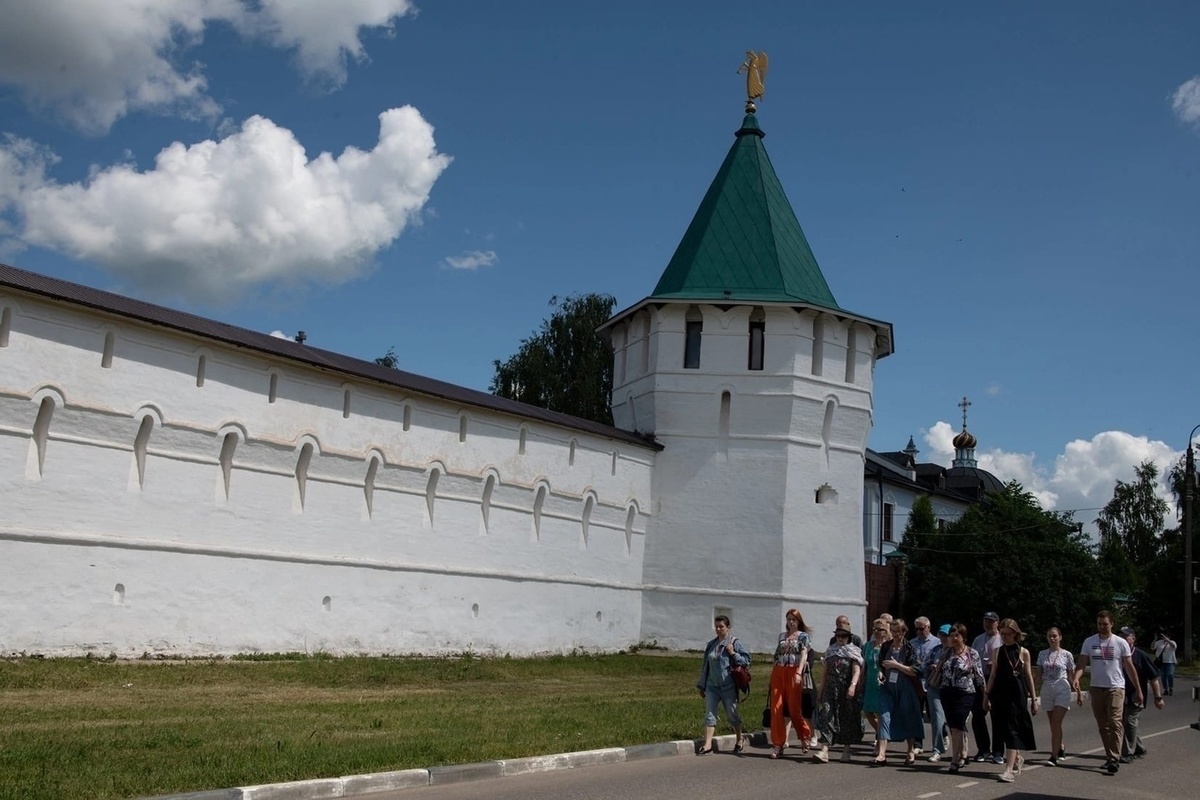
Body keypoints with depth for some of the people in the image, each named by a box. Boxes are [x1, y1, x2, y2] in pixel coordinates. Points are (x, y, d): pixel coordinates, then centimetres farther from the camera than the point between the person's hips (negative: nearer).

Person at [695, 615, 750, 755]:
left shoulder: (734, 643, -2)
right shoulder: (711, 645, 12)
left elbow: (746, 660, -4)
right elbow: (705, 666, 16)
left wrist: (733, 653, -17)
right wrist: (702, 685, 16)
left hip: (728, 686, -4)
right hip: (712, 686, 4)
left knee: (731, 715, 7)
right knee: (709, 714, -4)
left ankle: (739, 740, 26)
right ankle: (707, 744, -7)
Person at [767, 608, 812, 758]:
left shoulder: (803, 636, 3)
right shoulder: (782, 636, 17)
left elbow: (803, 655, -9)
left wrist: (799, 673, -23)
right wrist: (772, 675, 16)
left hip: (793, 673, -4)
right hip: (778, 673, 4)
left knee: (794, 708, -1)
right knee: (776, 708, -4)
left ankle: (805, 737, 24)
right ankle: (778, 745, -1)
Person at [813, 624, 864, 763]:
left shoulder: (854, 652, 1)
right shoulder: (830, 651, 14)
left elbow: (857, 671, -9)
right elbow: (825, 672, 18)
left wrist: (853, 685, -24)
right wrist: (821, 689, 16)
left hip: (847, 690, -3)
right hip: (831, 689, 3)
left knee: (847, 719, 6)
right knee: (826, 716, -10)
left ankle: (846, 750, 20)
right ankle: (824, 751, -17)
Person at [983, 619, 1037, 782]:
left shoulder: (1023, 652, 2)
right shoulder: (997, 652, 9)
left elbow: (1028, 676, 5)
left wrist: (1034, 699, 5)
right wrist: (987, 695, 9)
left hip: (1017, 694, -4)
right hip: (1000, 693, 4)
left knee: (1012, 729, -10)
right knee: (1003, 730, 9)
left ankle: (1009, 770, -15)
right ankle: (1017, 757, 35)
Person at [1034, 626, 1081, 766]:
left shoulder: (1066, 654, 0)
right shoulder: (1042, 654, 8)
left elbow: (1072, 676, 4)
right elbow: (1038, 674, 9)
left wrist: (1079, 693, 3)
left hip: (1062, 690, -4)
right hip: (1047, 690, 4)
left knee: (1056, 723, -12)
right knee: (1053, 724, 11)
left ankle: (1054, 756, -13)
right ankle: (1061, 748, 32)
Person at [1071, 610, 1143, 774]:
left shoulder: (1120, 643, 0)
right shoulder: (1089, 642, 5)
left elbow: (1129, 667, 4)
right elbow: (1081, 664, -1)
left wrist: (1138, 690, 3)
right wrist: (1076, 678, -21)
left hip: (1115, 688, -3)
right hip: (1096, 688, 4)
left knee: (1114, 722, -15)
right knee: (1103, 725, 9)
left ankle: (1114, 759, -17)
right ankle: (1109, 756, 19)